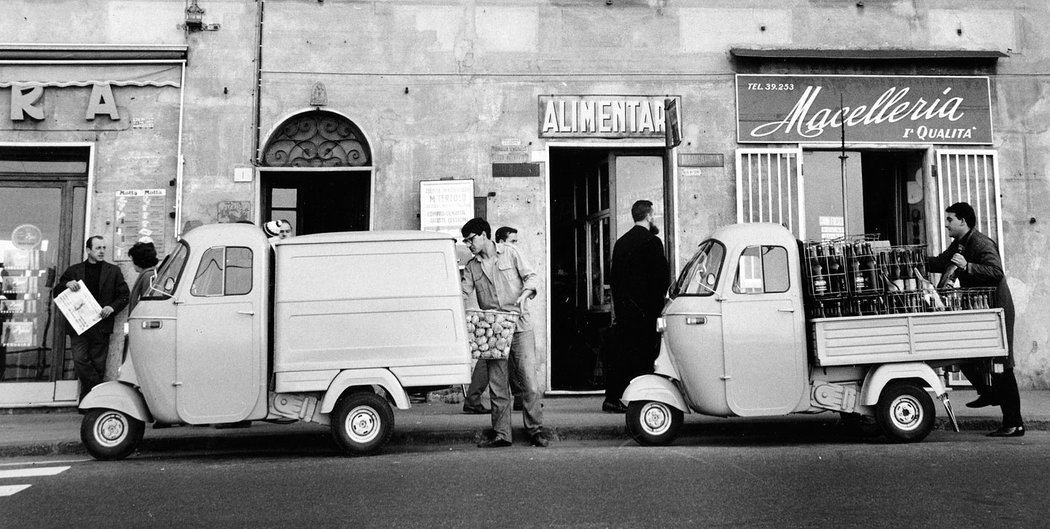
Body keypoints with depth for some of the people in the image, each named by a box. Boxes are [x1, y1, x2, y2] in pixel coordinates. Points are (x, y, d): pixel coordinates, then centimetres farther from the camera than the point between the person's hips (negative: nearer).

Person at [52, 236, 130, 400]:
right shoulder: (74, 271, 12)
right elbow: (56, 293, 13)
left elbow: (124, 295, 9)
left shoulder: (113, 271, 11)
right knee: (80, 361, -14)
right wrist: (67, 284, -8)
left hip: (101, 325, 0)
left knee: (97, 364, 1)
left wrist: (112, 307, -9)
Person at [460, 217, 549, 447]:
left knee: (527, 378, -5)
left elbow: (532, 276, 2)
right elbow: (463, 293, 4)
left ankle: (536, 429, 5)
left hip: (519, 325, -3)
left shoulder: (510, 253, 4)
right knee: (497, 383, 4)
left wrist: (524, 294, -16)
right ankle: (501, 434, 11)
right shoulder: (471, 267, 11)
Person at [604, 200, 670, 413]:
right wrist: (658, 303, 1)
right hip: (646, 308, -7)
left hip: (623, 308, 7)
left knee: (619, 353, 8)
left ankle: (612, 398, 9)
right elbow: (662, 276, -11)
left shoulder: (620, 242, 13)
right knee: (643, 355, -3)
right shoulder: (652, 241, -8)